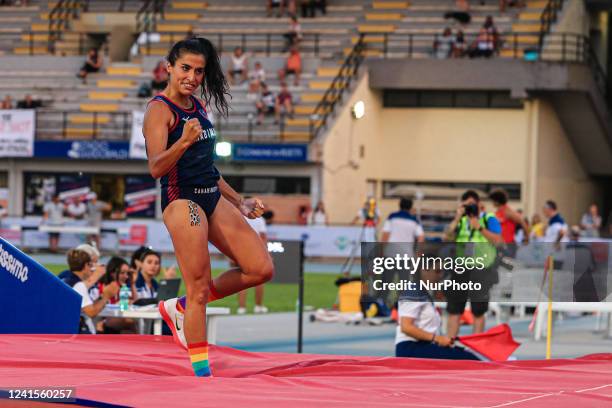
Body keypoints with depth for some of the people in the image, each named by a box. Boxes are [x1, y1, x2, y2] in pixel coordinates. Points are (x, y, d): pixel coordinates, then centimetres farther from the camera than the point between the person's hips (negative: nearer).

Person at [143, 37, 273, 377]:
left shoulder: (198, 106, 15)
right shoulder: (159, 110, -10)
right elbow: (155, 168, -22)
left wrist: (239, 202, 26)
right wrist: (183, 141, -38)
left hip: (213, 198, 8)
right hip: (182, 201, -8)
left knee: (261, 269, 3)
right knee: (199, 289, -10)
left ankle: (180, 308, 16)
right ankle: (202, 376, -6)